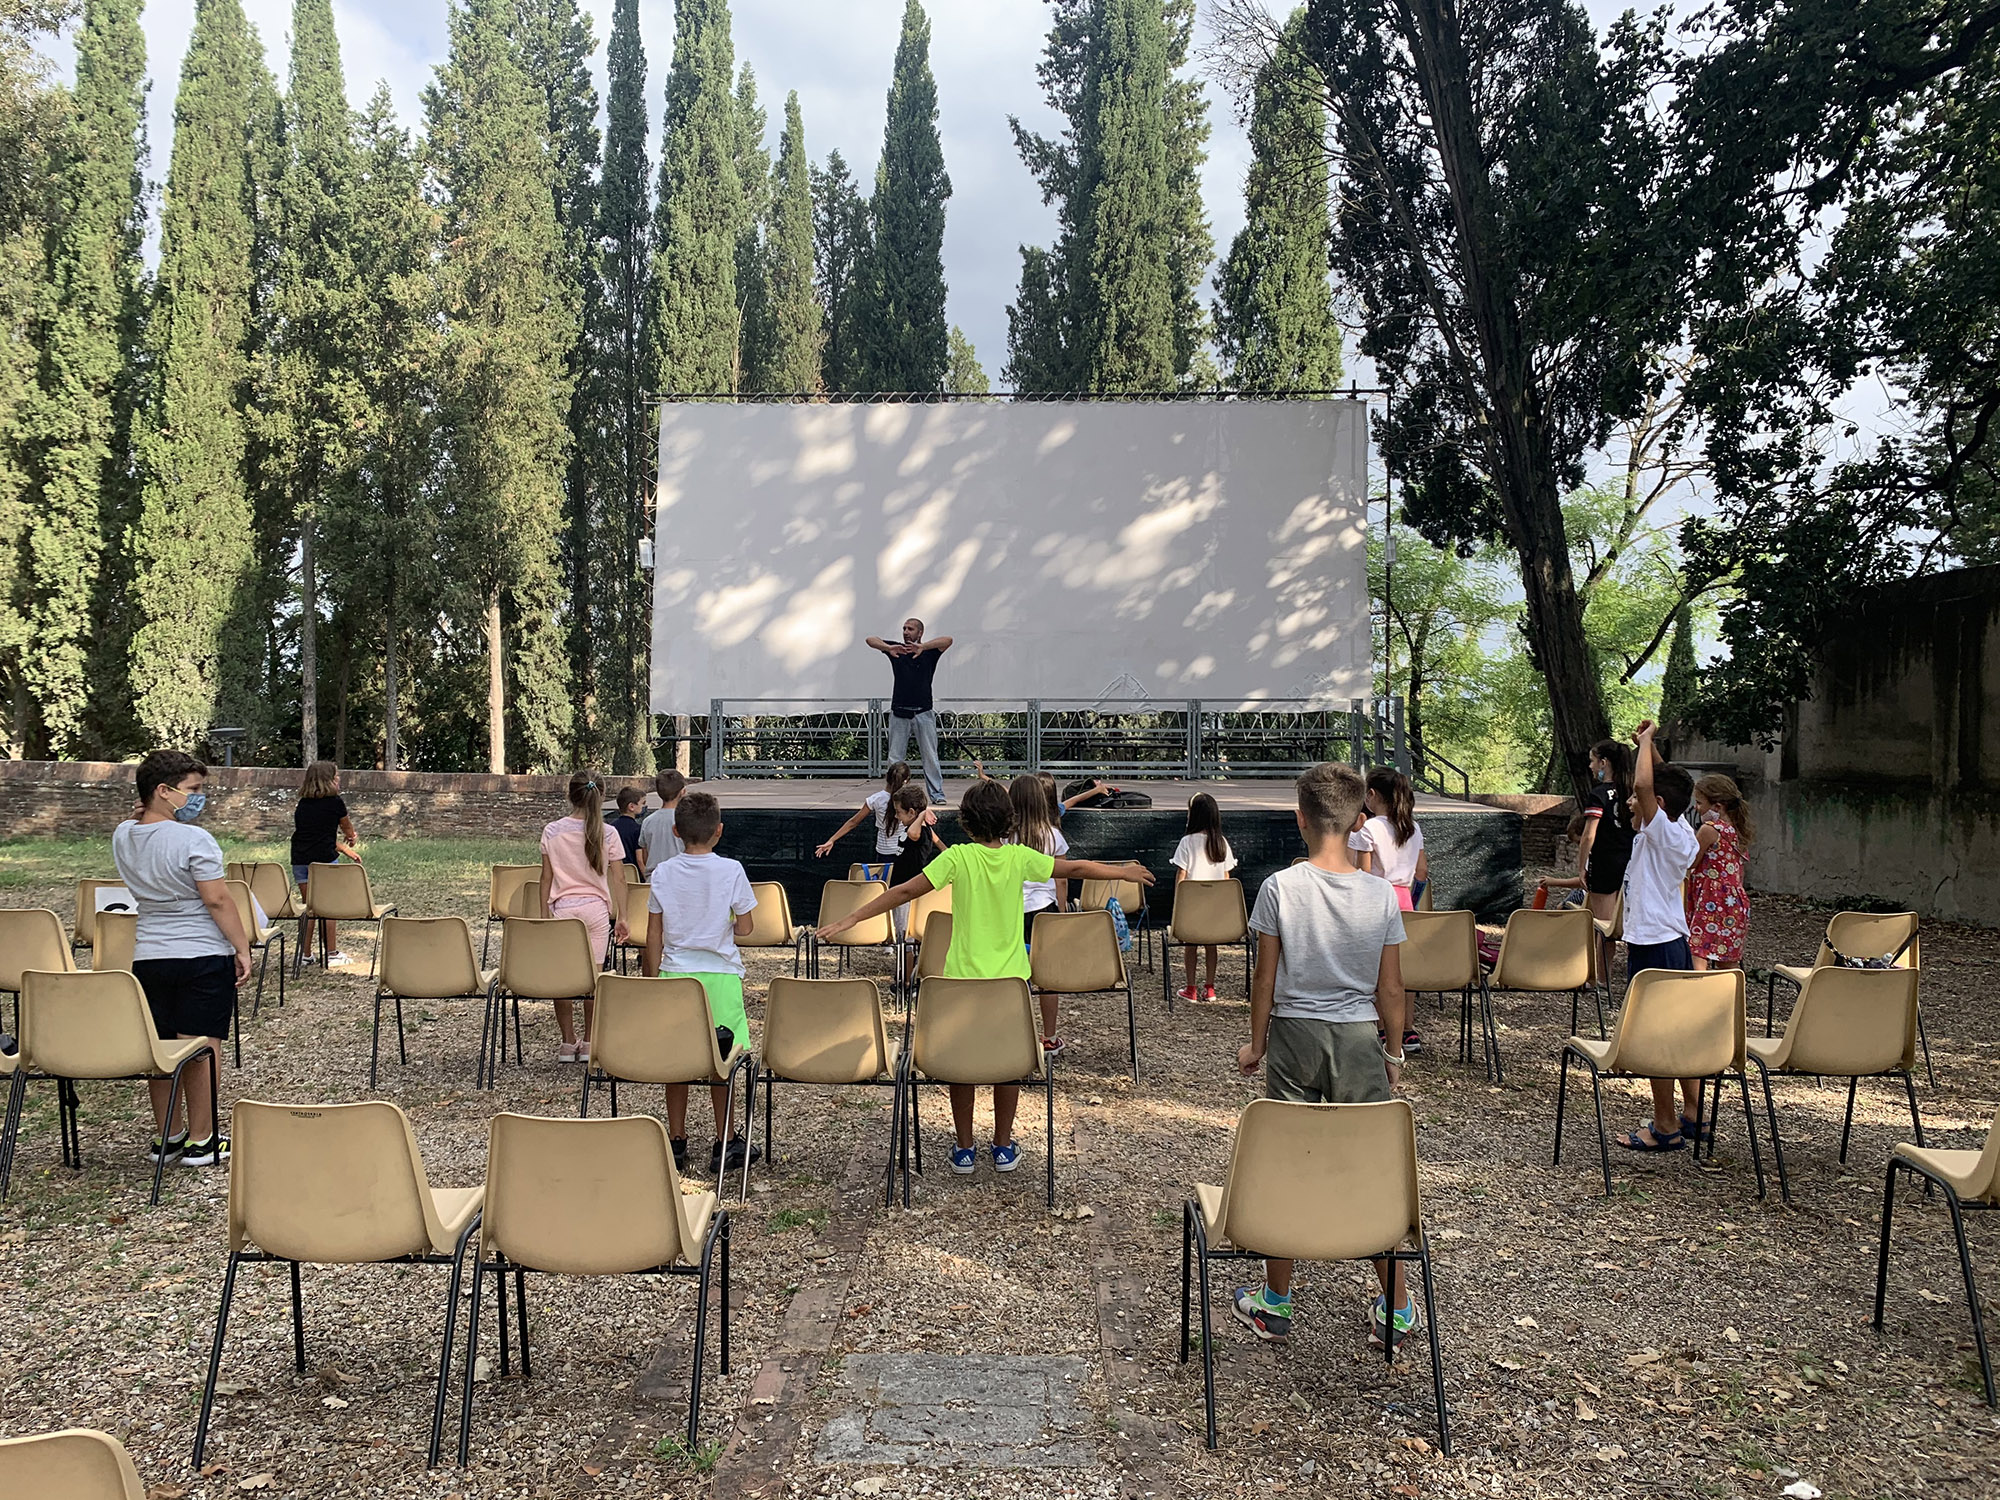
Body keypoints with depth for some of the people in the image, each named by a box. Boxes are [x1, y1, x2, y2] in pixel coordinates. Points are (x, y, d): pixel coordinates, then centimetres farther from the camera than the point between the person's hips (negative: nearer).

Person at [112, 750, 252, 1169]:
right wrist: (242, 948, -9)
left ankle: (168, 1136, 22)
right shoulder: (194, 839, -17)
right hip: (202, 955, -7)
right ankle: (201, 1141, 5)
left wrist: (144, 814, 9)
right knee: (202, 1048, 0)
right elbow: (217, 900, -16)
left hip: (147, 956, 7)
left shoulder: (123, 837, 4)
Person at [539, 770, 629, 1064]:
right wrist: (621, 916, 6)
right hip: (596, 908, 0)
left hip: (563, 908, 0)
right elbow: (616, 879, -2)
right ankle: (589, 1044, 10)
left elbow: (546, 878, 2)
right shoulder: (607, 833, -5)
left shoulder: (552, 832, -2)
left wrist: (544, 915, 10)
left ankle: (568, 1043, 11)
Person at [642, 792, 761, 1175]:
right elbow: (744, 928, -4)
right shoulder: (731, 871, -7)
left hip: (674, 974, 2)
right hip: (720, 975, -2)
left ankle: (676, 1141, 17)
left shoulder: (663, 873, -1)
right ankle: (725, 1144, 12)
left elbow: (654, 935, 2)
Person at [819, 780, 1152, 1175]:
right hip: (1010, 979, 1)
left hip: (963, 978, -1)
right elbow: (1077, 869, 6)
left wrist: (851, 918, -9)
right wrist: (1124, 872, 21)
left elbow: (905, 891, -14)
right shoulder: (1020, 857, -5)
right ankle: (1004, 1147, 23)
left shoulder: (957, 857, -10)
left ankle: (964, 1150, 18)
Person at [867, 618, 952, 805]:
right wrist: (888, 648, -20)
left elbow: (948, 640, -16)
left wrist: (922, 646, -29)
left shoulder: (930, 651, 3)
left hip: (923, 711, -2)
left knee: (930, 755, -1)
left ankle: (937, 794, 3)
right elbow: (870, 639, 0)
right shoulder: (897, 650, 8)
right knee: (895, 756, 4)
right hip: (899, 710, 2)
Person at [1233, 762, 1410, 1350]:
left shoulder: (1280, 888, -11)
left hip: (1293, 1036, -1)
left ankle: (1276, 1304, 22)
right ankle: (1394, 1310, 20)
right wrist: (1393, 1053, 14)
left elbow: (1265, 980, -5)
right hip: (1359, 1039, 1)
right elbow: (1391, 991, 0)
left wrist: (1257, 1042, 9)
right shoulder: (1381, 895, -6)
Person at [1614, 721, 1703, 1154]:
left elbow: (1643, 785, -31)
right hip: (1675, 942, 10)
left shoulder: (1663, 831, -17)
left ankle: (1665, 1127, 4)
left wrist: (1646, 741, -16)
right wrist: (1648, 745, 15)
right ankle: (1693, 1115, 25)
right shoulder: (1681, 832, 7)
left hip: (1652, 947, -10)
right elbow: (1665, 784, 23)